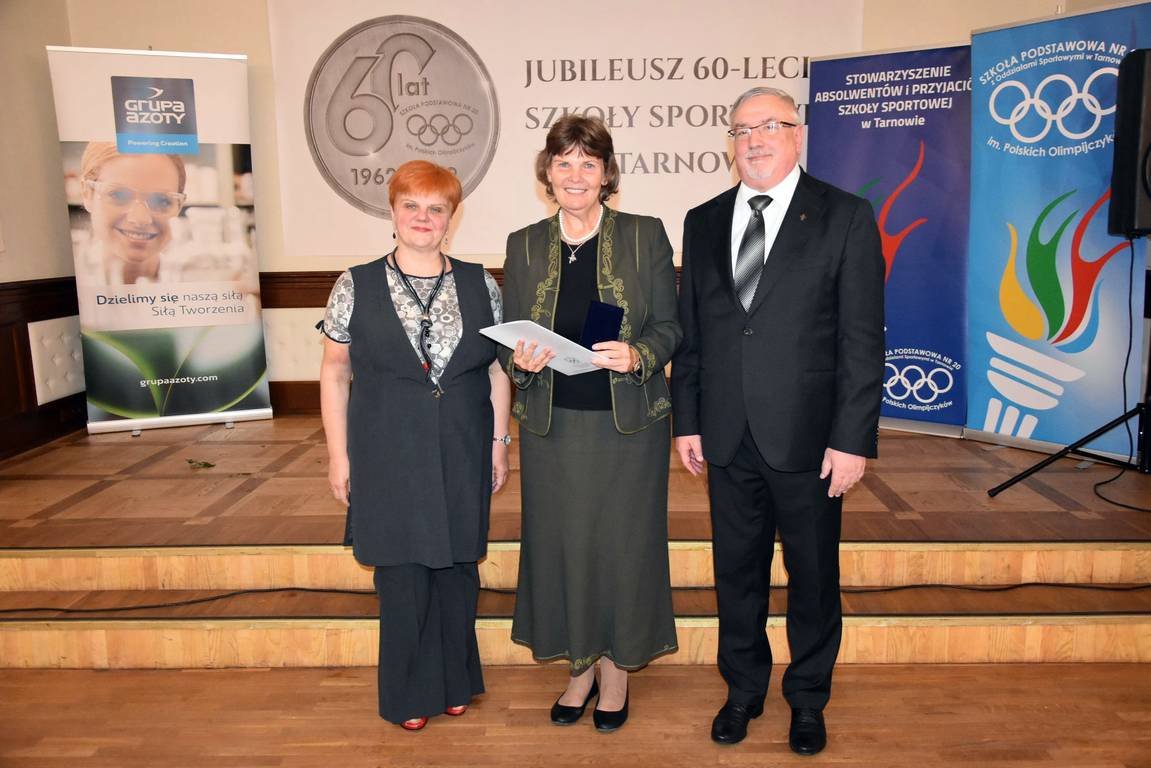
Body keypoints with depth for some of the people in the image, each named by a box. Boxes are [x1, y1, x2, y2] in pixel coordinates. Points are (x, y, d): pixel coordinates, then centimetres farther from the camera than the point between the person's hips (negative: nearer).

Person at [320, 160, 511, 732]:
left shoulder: (479, 285, 4)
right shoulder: (356, 287, 0)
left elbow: (498, 369, 7)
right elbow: (334, 374, 2)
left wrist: (499, 441, 5)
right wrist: (338, 455, -1)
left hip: (462, 456, 2)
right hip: (388, 458, -1)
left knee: (457, 570, 11)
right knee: (402, 577, 5)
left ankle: (456, 682, 31)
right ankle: (409, 694, 25)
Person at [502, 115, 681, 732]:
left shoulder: (645, 236, -1)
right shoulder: (524, 245, 4)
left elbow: (669, 327, 0)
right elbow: (508, 341, 7)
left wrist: (638, 355, -20)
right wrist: (522, 362, -15)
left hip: (628, 424, -2)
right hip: (552, 426, 2)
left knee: (623, 543, 7)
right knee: (562, 544, 9)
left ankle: (617, 670, 28)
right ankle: (580, 667, 30)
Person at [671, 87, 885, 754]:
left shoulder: (846, 217, -4)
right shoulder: (703, 222, 8)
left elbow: (863, 339, -8)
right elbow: (690, 330, 9)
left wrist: (853, 438, -12)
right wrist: (687, 421, 5)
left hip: (808, 438, -3)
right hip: (728, 440, 3)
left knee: (814, 576, 12)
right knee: (737, 572, 15)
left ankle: (808, 699, 34)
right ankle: (744, 690, 36)